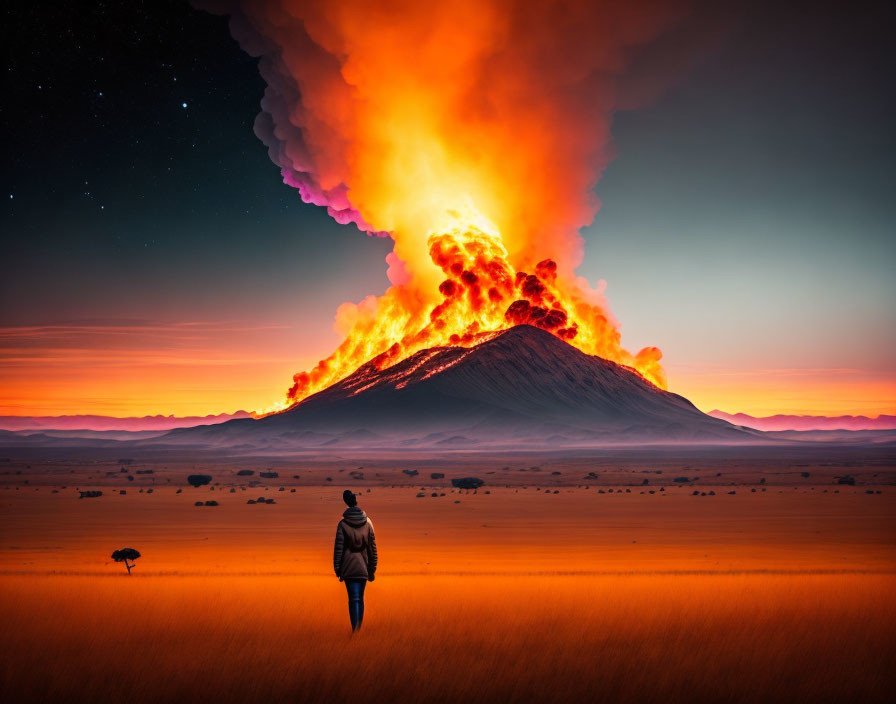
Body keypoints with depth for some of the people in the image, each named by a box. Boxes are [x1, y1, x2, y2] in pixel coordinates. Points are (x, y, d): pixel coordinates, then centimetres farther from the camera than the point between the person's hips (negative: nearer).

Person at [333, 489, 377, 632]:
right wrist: (372, 569, 12)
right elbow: (372, 547, 4)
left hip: (349, 567, -3)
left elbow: (338, 548, -7)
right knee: (360, 599, 14)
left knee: (353, 599, -3)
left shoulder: (343, 524, -8)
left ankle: (355, 630, -13)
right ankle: (359, 629, 20)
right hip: (363, 567, 3)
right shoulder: (367, 522, 0)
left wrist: (337, 570, -1)